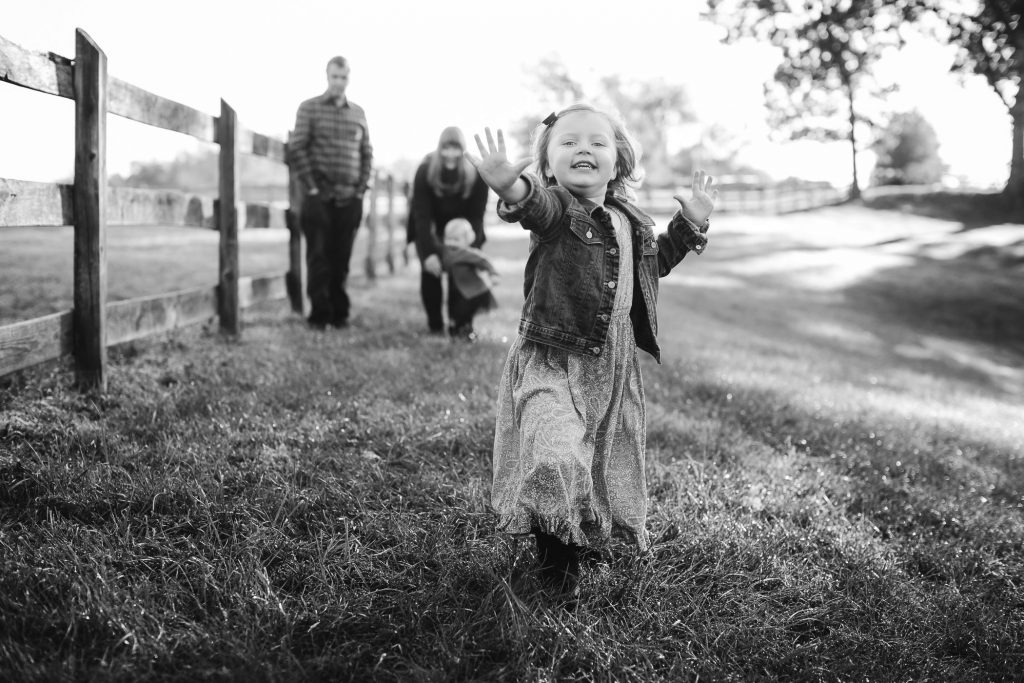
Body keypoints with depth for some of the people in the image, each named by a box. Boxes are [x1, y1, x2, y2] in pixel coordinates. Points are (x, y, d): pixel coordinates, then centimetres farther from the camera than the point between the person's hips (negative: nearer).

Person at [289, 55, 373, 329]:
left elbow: (367, 153, 13)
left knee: (341, 259, 6)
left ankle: (339, 313, 14)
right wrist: (311, 186, -10)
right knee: (319, 258, -3)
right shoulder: (309, 108, 1)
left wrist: (361, 187, 3)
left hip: (350, 198, 3)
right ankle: (319, 315, 2)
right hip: (319, 197, -3)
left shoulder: (358, 113, 12)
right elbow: (296, 148, -4)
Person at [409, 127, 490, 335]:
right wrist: (428, 253, -33)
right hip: (430, 231, -1)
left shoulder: (476, 174, -22)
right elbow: (422, 215, -26)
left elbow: (476, 216, -16)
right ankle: (435, 325, -3)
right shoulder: (425, 172, -25)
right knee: (430, 271, -13)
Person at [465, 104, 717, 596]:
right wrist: (510, 187, -59)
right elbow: (534, 205, -36)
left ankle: (588, 542, 39)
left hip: (612, 366, 6)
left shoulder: (630, 222, 10)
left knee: (609, 463, 14)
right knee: (555, 458, -21)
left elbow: (649, 268, 27)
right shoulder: (556, 209, -11)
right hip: (551, 360, -6)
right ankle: (555, 561, 0)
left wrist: (689, 225, 19)